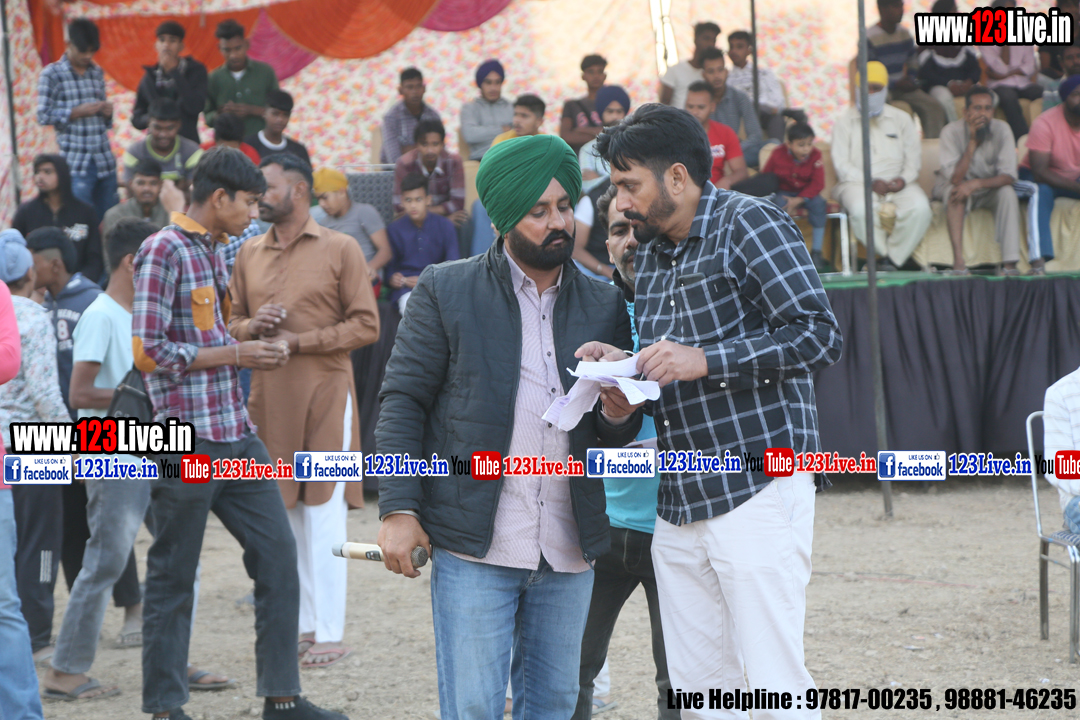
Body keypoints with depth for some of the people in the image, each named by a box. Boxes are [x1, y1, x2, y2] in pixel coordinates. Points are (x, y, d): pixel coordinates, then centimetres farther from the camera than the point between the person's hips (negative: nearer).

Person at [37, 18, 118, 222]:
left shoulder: (97, 73, 14)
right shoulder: (52, 75, -2)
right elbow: (43, 116, -6)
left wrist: (107, 112, 1)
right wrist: (77, 112, -15)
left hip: (105, 161, 5)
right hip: (76, 164, -5)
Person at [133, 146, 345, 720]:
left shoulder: (212, 252, 15)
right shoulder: (163, 252, -12)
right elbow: (148, 351, -18)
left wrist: (254, 339, 6)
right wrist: (235, 354, -13)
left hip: (235, 435, 9)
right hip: (186, 437, -9)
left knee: (277, 551, 6)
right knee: (173, 575, 1)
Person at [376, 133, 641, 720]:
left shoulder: (604, 305, 11)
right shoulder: (446, 292, 1)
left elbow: (614, 436, 17)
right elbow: (402, 402, 0)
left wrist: (618, 415, -8)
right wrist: (398, 510, -9)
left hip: (568, 552, 4)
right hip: (474, 546, -4)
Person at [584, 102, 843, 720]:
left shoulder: (749, 224, -6)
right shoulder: (652, 256, 20)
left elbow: (820, 336, -15)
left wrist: (704, 360, -19)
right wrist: (624, 365, 8)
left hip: (756, 490, -8)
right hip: (679, 504, 8)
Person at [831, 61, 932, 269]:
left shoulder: (901, 119, 18)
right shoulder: (844, 121, 11)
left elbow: (914, 157, 11)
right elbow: (841, 164, 1)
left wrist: (904, 179, -11)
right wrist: (870, 182, -15)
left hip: (898, 183, 2)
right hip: (856, 182, -2)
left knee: (920, 207, -31)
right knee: (860, 209, -39)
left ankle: (892, 259, -21)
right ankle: (886, 256, -21)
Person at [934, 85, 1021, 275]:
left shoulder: (1001, 129, -15)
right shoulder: (952, 131, -21)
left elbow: (1009, 176, -21)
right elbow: (955, 178, -29)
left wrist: (975, 184, -36)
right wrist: (972, 142, -33)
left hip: (989, 188, 2)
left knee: (1008, 192, -29)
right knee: (954, 192, -34)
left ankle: (1010, 264, -35)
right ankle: (958, 261, -41)